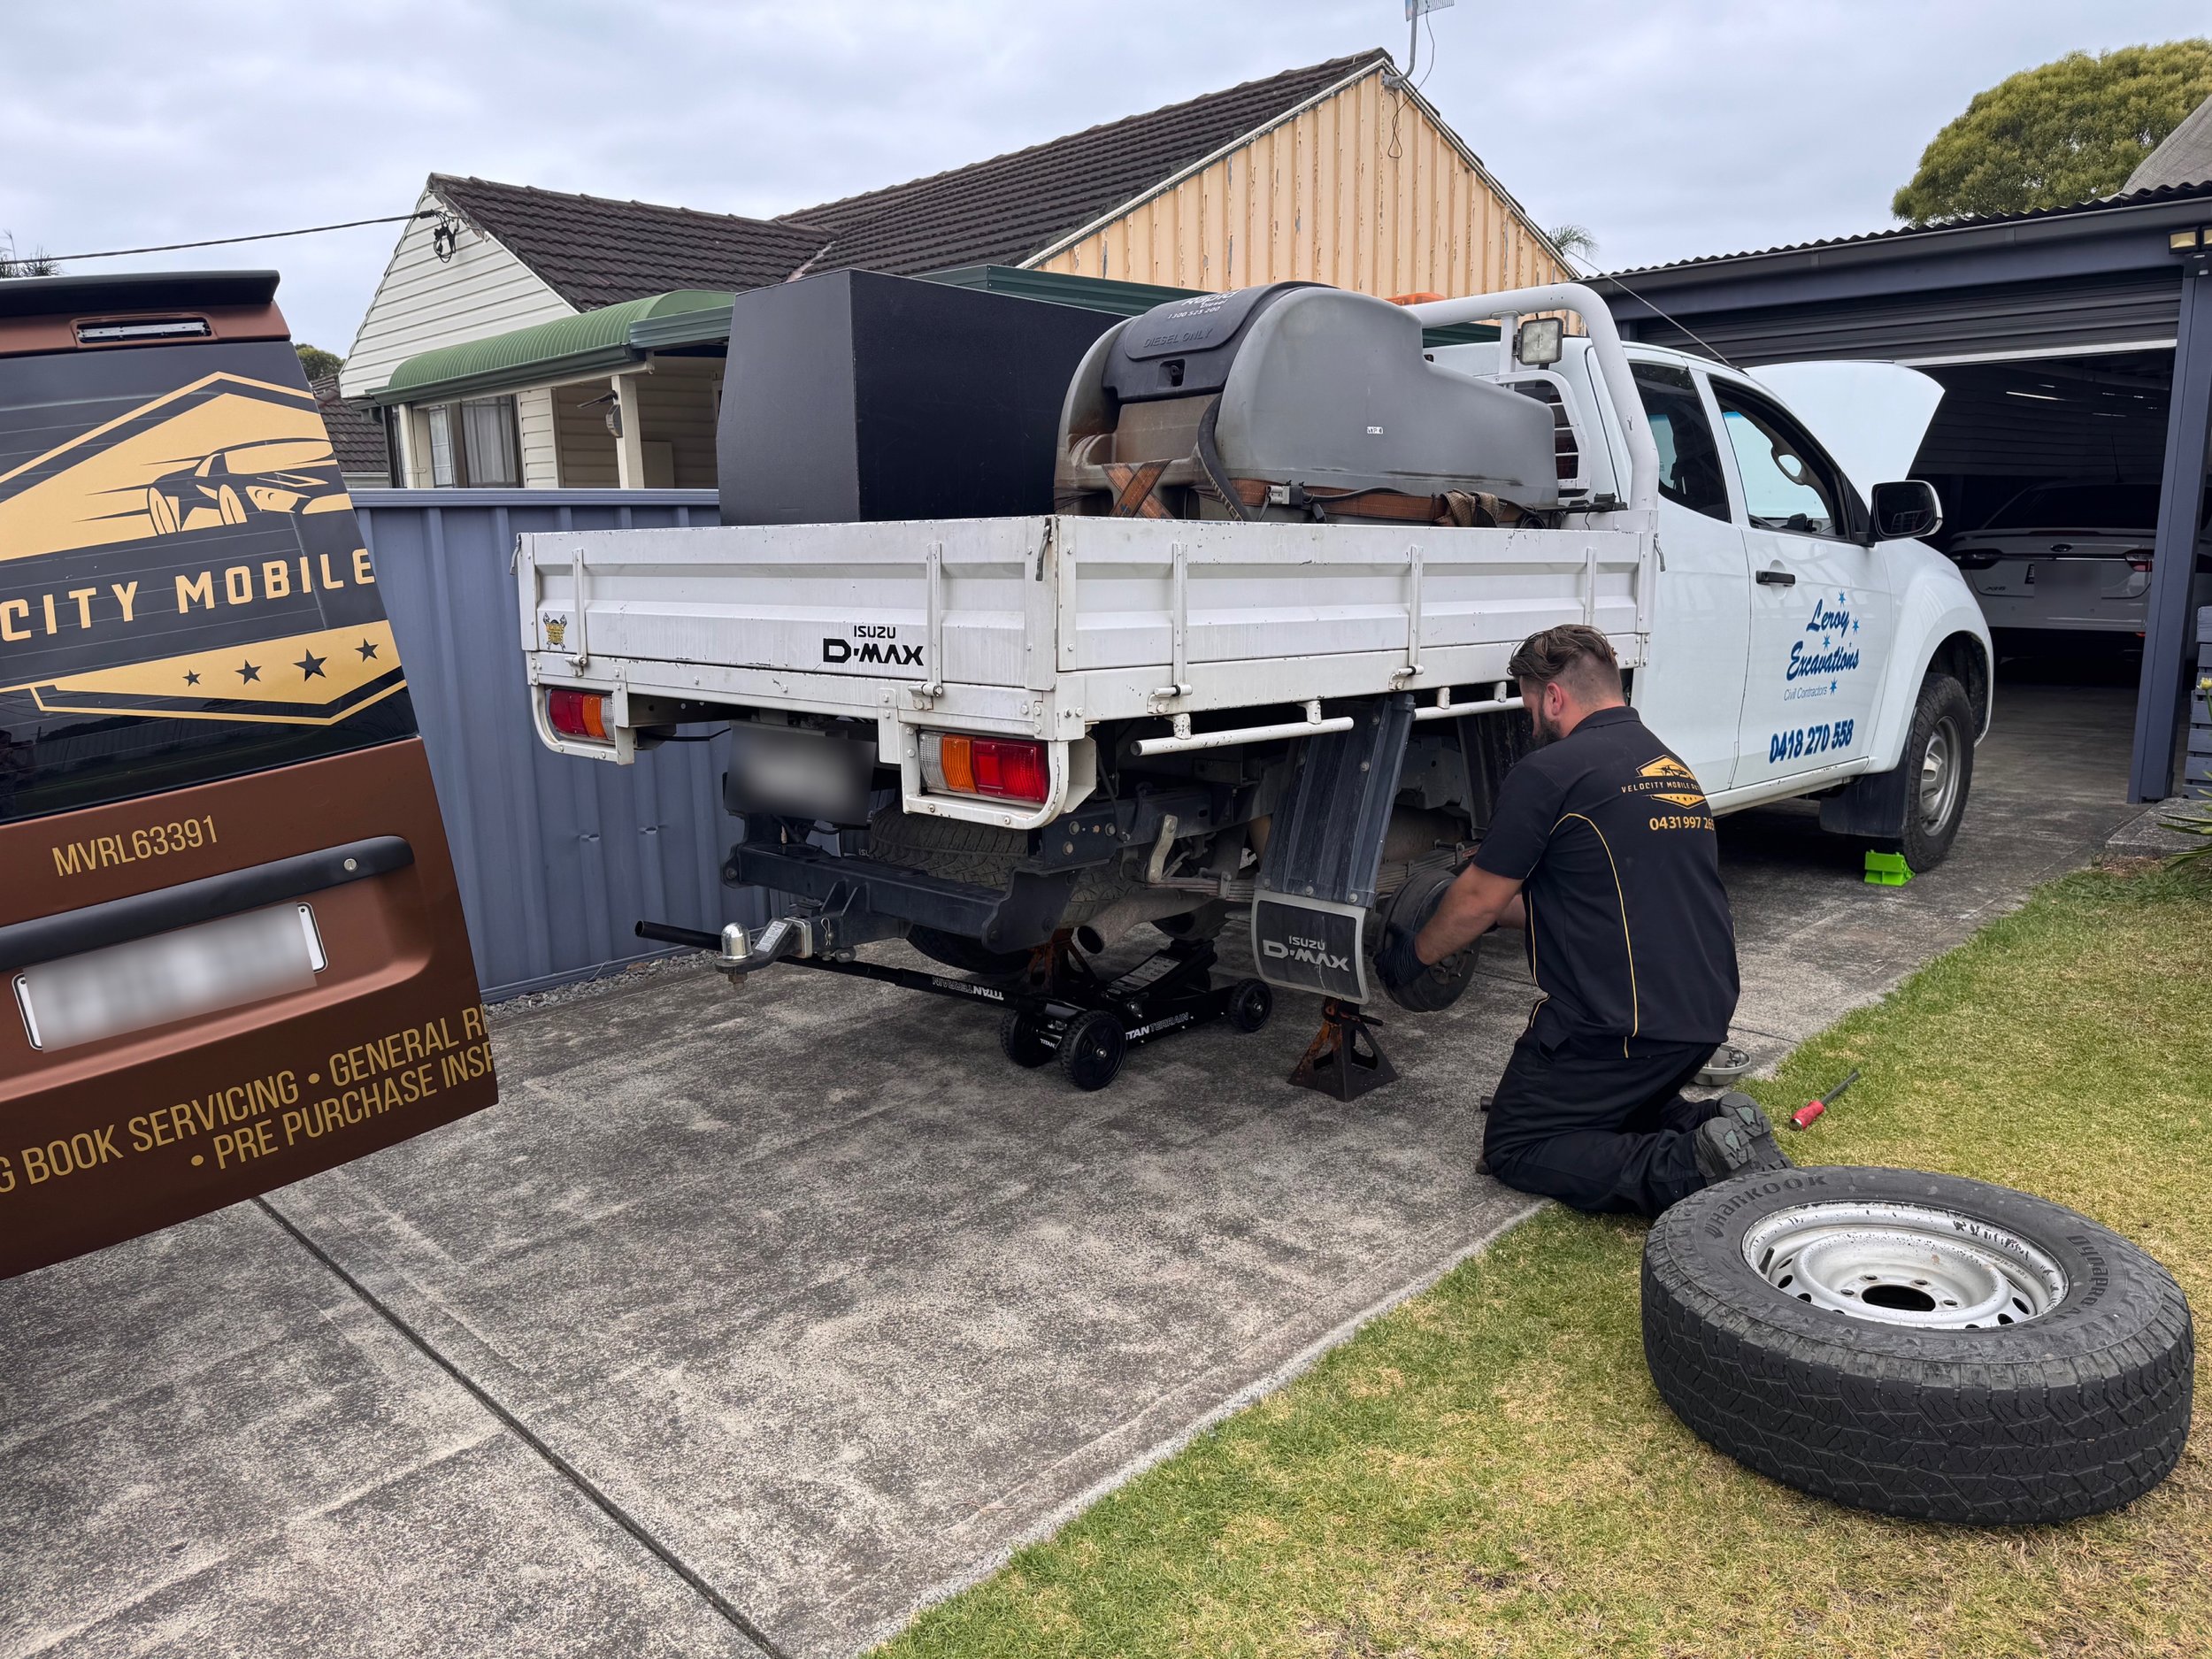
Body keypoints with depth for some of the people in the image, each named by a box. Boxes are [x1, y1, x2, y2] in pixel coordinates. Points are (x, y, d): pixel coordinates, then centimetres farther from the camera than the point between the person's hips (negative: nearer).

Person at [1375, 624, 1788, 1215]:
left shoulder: (1551, 771, -12)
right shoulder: (1673, 767, 15)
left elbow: (1479, 900, -5)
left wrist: (1413, 953, 13)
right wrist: (1495, 904, 29)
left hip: (1621, 1023, -9)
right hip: (1704, 1015, 9)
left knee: (1515, 1148, 6)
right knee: (1607, 1117, 30)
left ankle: (1689, 1169, -13)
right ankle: (1715, 1126, 3)